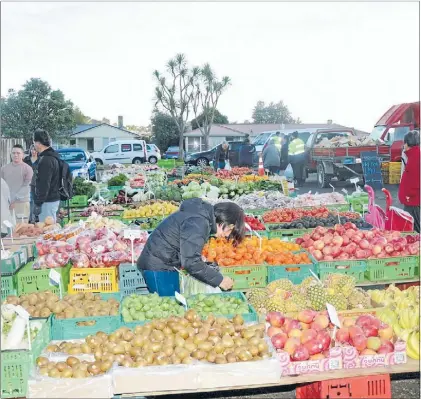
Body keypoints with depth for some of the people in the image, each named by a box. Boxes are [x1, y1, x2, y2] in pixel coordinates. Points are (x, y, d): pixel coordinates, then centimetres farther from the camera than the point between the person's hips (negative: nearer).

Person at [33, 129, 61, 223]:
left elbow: (43, 184, -22)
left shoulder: (46, 160, -18)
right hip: (53, 198, 10)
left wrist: (38, 203, -18)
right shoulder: (52, 157, 14)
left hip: (47, 202, -10)